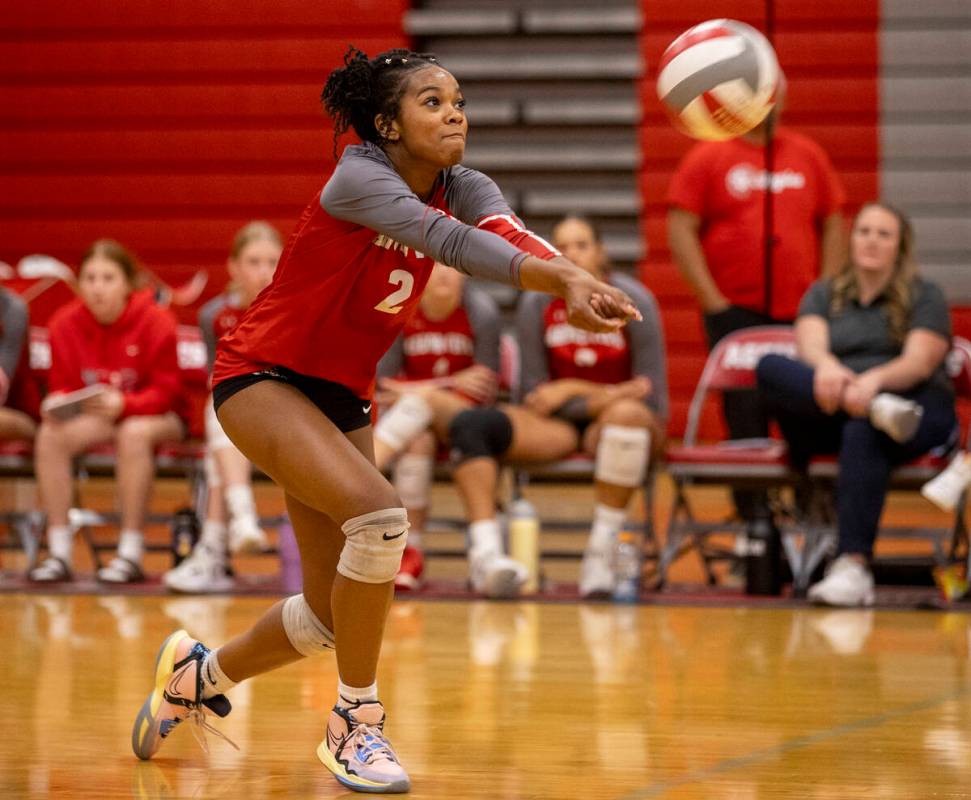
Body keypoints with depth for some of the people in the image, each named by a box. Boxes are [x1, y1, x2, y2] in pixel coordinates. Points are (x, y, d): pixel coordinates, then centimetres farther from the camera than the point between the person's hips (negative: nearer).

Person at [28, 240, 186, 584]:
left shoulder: (156, 321, -15)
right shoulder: (65, 323, -5)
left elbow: (164, 391, -14)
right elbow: (62, 386, 3)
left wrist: (123, 404, -32)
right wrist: (56, 404, -22)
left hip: (154, 416, -3)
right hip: (94, 414, 4)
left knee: (134, 433, -39)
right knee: (50, 436, -27)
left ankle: (131, 553, -33)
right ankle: (58, 552, -24)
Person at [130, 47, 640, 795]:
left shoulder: (463, 188, -4)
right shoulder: (359, 179, -23)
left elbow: (506, 233, -26)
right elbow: (449, 241, -41)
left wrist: (575, 279, -47)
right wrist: (559, 278, -55)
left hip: (341, 396, 8)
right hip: (262, 377, -8)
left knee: (333, 614, 8)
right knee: (380, 515, -30)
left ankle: (200, 673, 36)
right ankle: (356, 722, -15)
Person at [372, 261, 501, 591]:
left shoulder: (480, 311, -9)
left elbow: (486, 391, -9)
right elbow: (384, 385, -6)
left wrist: (418, 392, -18)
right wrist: (453, 383, -16)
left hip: (464, 420, -1)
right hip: (407, 418, 1)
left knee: (423, 401, -32)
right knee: (417, 441, -33)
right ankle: (410, 553, -29)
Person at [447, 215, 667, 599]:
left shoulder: (632, 301, -5)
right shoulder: (536, 304, 1)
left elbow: (649, 395, -6)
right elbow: (535, 394, 3)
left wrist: (567, 391, -9)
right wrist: (615, 392, -7)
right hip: (556, 425, 2)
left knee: (626, 415, -41)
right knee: (470, 424, -25)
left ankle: (601, 551, -36)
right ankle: (485, 551, -42)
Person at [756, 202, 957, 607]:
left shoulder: (925, 297, 13)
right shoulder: (823, 295, 21)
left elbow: (919, 363, -5)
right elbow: (811, 345, 0)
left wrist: (874, 380, -28)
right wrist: (827, 367, -28)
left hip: (917, 407, -3)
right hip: (827, 416, 3)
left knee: (863, 432, -41)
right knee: (769, 367, -25)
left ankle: (853, 567, -52)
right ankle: (880, 410, -43)